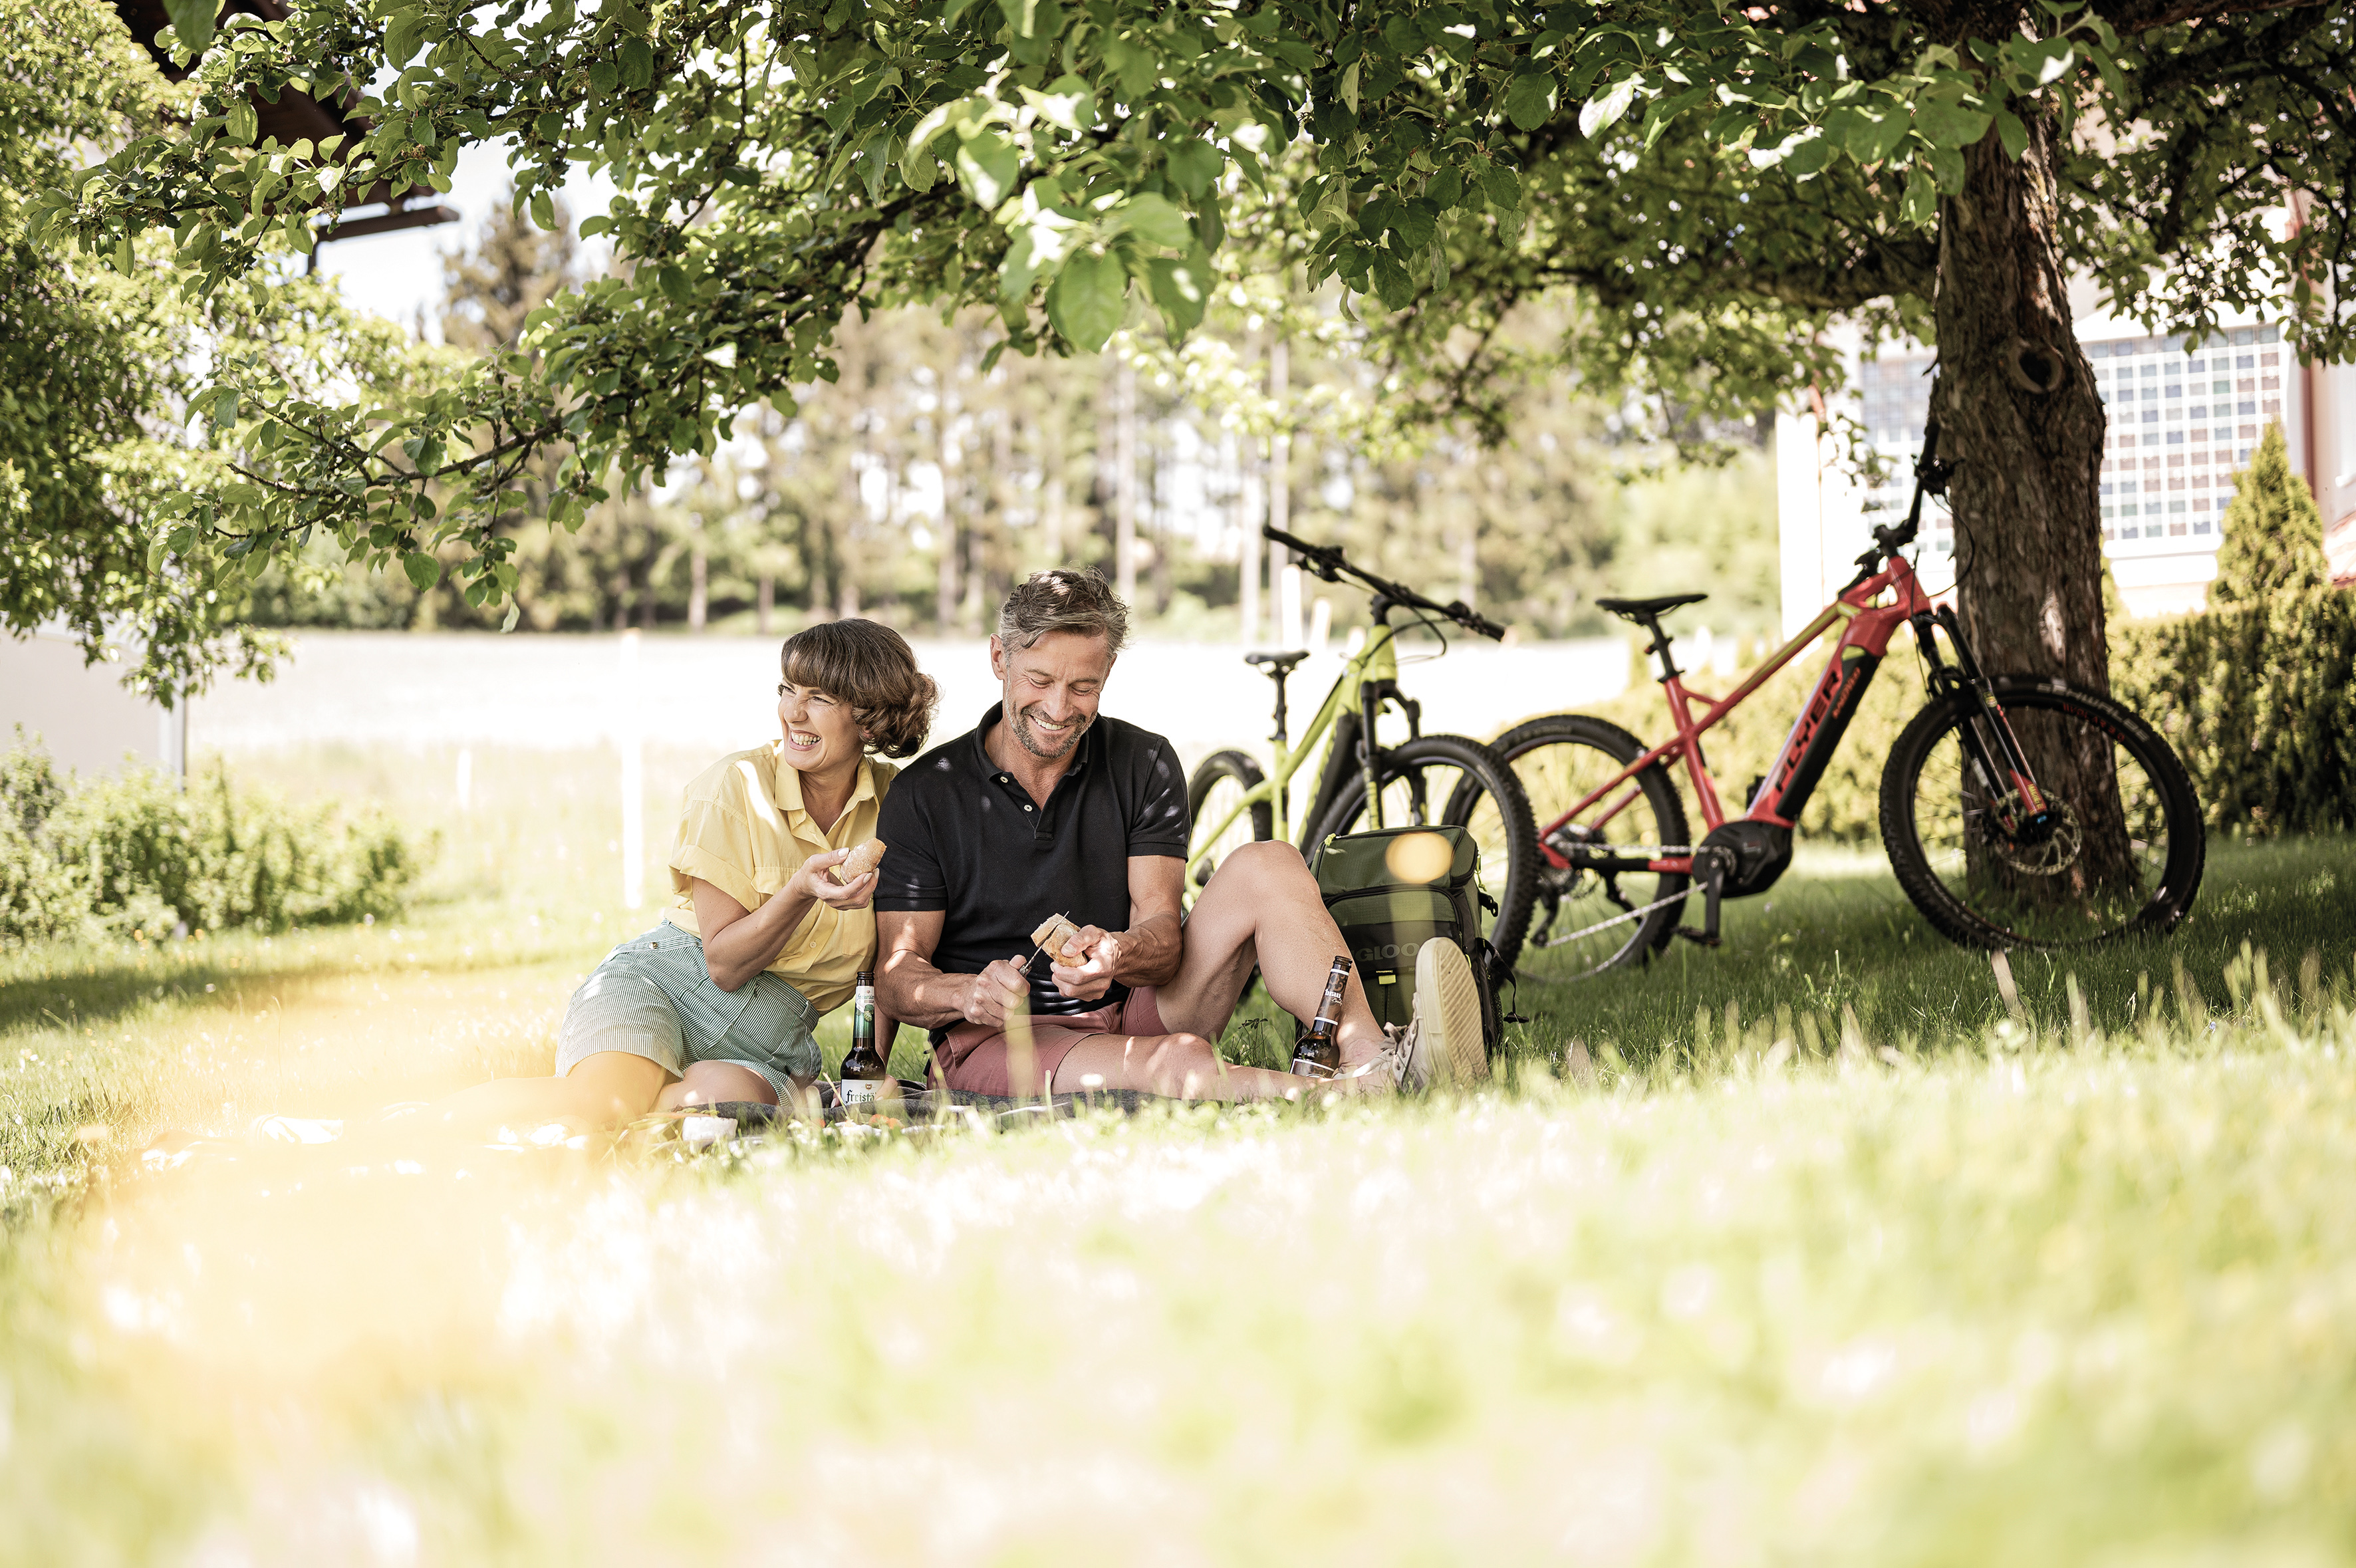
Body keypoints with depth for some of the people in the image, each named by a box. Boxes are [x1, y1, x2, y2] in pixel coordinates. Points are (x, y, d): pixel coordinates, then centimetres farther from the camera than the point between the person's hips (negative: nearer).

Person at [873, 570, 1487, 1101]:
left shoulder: (1145, 765, 5)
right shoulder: (925, 795, -4)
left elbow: (1163, 936, -5)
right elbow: (896, 979, -7)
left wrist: (1118, 956, -30)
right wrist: (969, 994, -31)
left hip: (1132, 1010, 4)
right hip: (1000, 1041, -4)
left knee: (1264, 867, -19)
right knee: (1176, 1062, -37)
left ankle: (1377, 1065, -41)